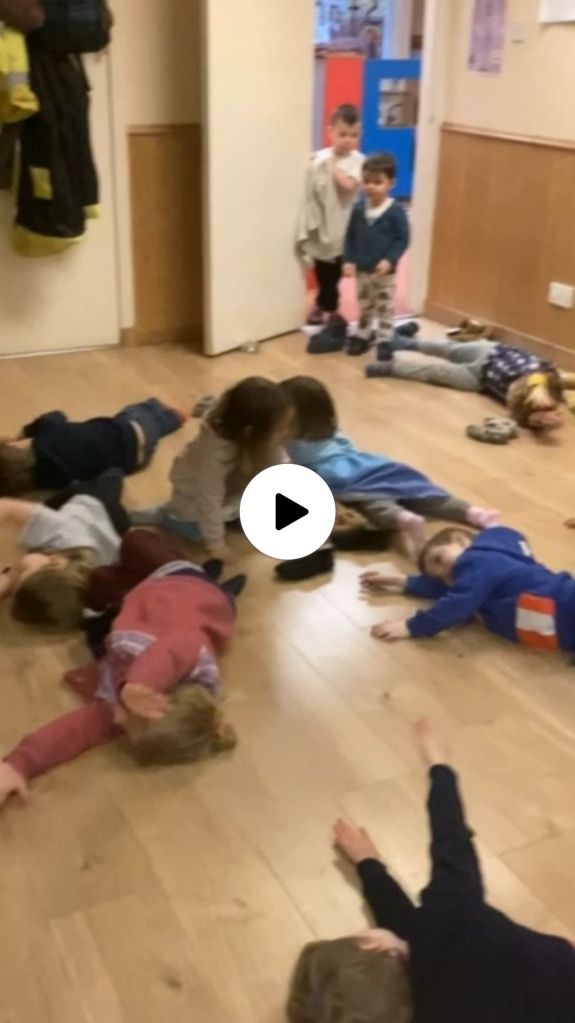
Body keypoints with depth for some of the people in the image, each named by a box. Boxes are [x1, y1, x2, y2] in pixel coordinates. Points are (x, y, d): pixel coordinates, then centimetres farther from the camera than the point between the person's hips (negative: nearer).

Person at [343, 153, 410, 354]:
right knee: (364, 306, 19)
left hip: (384, 271, -4)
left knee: (385, 308, 6)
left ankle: (384, 342, 15)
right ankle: (363, 336, 35)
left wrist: (390, 260, -24)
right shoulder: (358, 208, -3)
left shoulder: (396, 211, -14)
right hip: (361, 269, 4)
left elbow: (402, 239, -12)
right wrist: (348, 260, -6)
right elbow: (350, 237, 4)